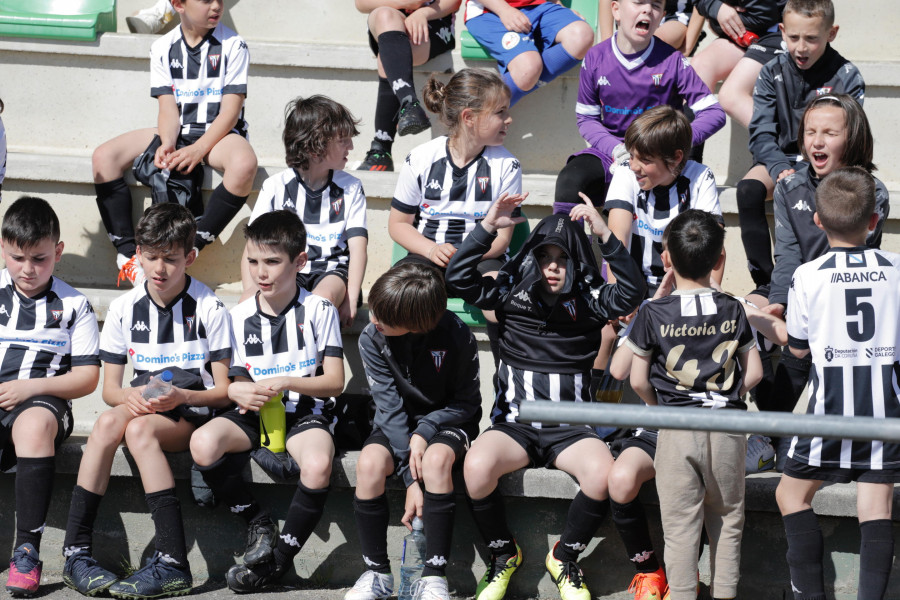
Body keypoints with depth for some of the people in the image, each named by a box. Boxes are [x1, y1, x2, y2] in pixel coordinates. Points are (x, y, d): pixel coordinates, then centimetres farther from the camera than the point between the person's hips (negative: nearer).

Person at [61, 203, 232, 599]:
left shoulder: (209, 309, -2)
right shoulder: (124, 308, 8)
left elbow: (223, 391, -3)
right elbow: (109, 388, 8)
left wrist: (181, 396, -22)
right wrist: (130, 395, -15)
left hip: (193, 414, -3)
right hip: (141, 407, 3)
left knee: (140, 429, -35)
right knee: (110, 421, -32)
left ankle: (172, 563, -42)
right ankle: (76, 549, -35)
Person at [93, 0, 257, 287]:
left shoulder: (233, 45, -4)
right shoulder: (163, 48, 4)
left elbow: (230, 110, -10)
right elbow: (168, 107, -1)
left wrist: (198, 150, -23)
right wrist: (166, 145, -22)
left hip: (218, 134, -3)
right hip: (175, 134, 4)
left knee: (244, 164, -40)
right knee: (104, 157, -17)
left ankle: (193, 245, -31)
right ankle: (127, 252, -20)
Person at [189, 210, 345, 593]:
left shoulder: (319, 311, -1)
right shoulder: (240, 317, 8)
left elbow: (334, 381, -5)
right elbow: (238, 381, 10)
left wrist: (287, 383, -22)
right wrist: (242, 394, -16)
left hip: (306, 412, -3)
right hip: (254, 412, 3)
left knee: (318, 465, -38)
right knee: (203, 443, -30)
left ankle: (279, 559, -16)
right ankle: (258, 523, -8)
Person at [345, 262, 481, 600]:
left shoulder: (456, 337, -20)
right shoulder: (372, 339, -14)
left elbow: (466, 402, -9)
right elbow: (390, 407, -16)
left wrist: (424, 433, -25)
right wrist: (410, 479, -23)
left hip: (446, 422, -2)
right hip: (398, 425, 2)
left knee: (436, 459, -36)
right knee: (369, 463, -30)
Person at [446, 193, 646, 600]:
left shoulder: (589, 301, 5)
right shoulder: (512, 292, 7)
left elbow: (631, 293, -14)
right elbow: (458, 279, -4)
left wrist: (605, 236, -23)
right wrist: (487, 227, -12)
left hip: (571, 428, 0)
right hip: (514, 424, 0)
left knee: (602, 475, -32)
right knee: (477, 467, -32)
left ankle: (565, 558, -4)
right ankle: (503, 555, -4)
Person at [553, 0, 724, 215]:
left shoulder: (671, 61, -6)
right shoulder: (596, 58, 0)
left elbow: (714, 113, -6)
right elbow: (586, 118, 7)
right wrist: (615, 148, -13)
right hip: (611, 153, 2)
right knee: (570, 180, -25)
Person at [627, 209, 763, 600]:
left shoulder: (653, 315, -6)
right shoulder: (733, 311, 0)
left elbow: (638, 381, -3)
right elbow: (754, 372, 4)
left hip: (678, 431, -2)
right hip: (728, 428, 2)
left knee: (681, 527, 2)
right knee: (727, 520, 13)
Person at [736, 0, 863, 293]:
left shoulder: (846, 77, -5)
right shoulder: (772, 74, 0)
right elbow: (761, 134, -5)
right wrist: (780, 170, -24)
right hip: (782, 158, 2)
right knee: (748, 189, -30)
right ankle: (765, 280, -25)